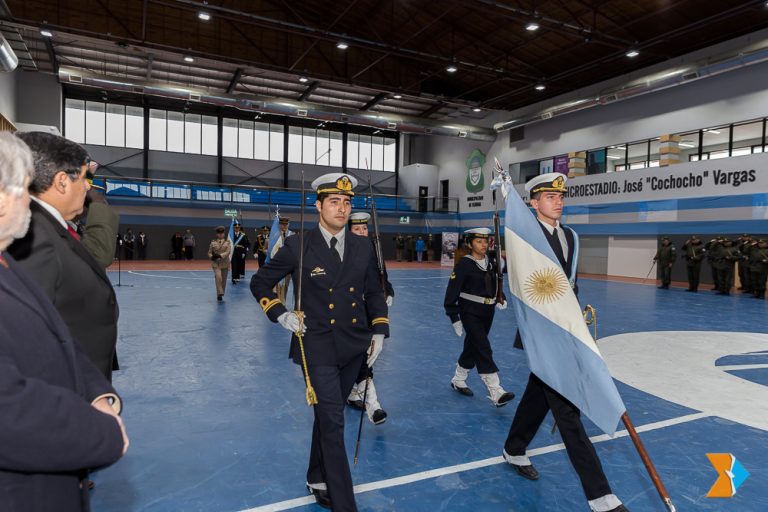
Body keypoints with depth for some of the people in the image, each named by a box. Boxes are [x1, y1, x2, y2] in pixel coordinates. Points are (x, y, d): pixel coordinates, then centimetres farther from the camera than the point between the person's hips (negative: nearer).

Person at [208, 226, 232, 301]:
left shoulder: (227, 242, 1)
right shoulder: (213, 242, 4)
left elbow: (228, 252, -11)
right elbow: (209, 252, 8)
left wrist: (220, 255, -26)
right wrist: (212, 257, -14)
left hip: (225, 263, 1)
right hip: (216, 263, -1)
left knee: (224, 280, 8)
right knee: (218, 277, -22)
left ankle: (221, 294, 24)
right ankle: (219, 293, -15)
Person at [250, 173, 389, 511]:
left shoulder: (363, 247, 3)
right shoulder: (297, 246, -8)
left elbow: (374, 293, 13)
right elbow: (259, 283, 3)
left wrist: (378, 332, 4)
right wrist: (281, 316, -8)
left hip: (353, 347, 4)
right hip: (318, 347, -4)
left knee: (328, 416, 19)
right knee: (333, 423, -5)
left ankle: (318, 482, 40)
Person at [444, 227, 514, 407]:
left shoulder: (491, 262, 6)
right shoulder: (464, 264, -14)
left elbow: (495, 284, 21)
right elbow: (452, 291, -13)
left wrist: (501, 299, 5)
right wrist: (454, 318, -12)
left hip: (487, 312, 7)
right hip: (470, 313, -7)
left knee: (473, 347, 17)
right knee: (483, 349, -14)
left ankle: (458, 380, 35)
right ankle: (496, 393, -14)